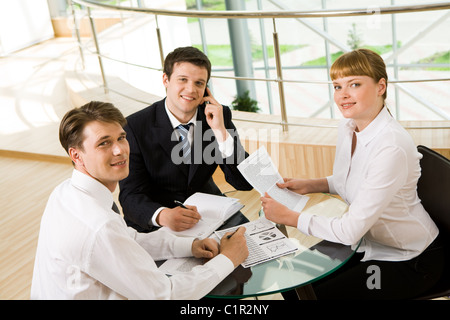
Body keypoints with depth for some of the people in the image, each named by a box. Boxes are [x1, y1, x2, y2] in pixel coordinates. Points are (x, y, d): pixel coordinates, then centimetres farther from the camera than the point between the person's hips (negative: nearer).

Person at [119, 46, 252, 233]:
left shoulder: (219, 115, -3)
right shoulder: (136, 127, -12)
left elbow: (244, 183, -7)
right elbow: (131, 196, -16)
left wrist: (221, 131, -20)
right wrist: (162, 215, -38)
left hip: (207, 209, 4)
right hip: (155, 225, -4)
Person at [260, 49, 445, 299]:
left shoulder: (392, 147, -31)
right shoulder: (347, 128, -4)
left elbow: (350, 230, -30)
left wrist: (288, 216, -22)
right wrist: (310, 185, 0)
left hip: (409, 260, -7)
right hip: (368, 243, 8)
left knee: (321, 293, -11)